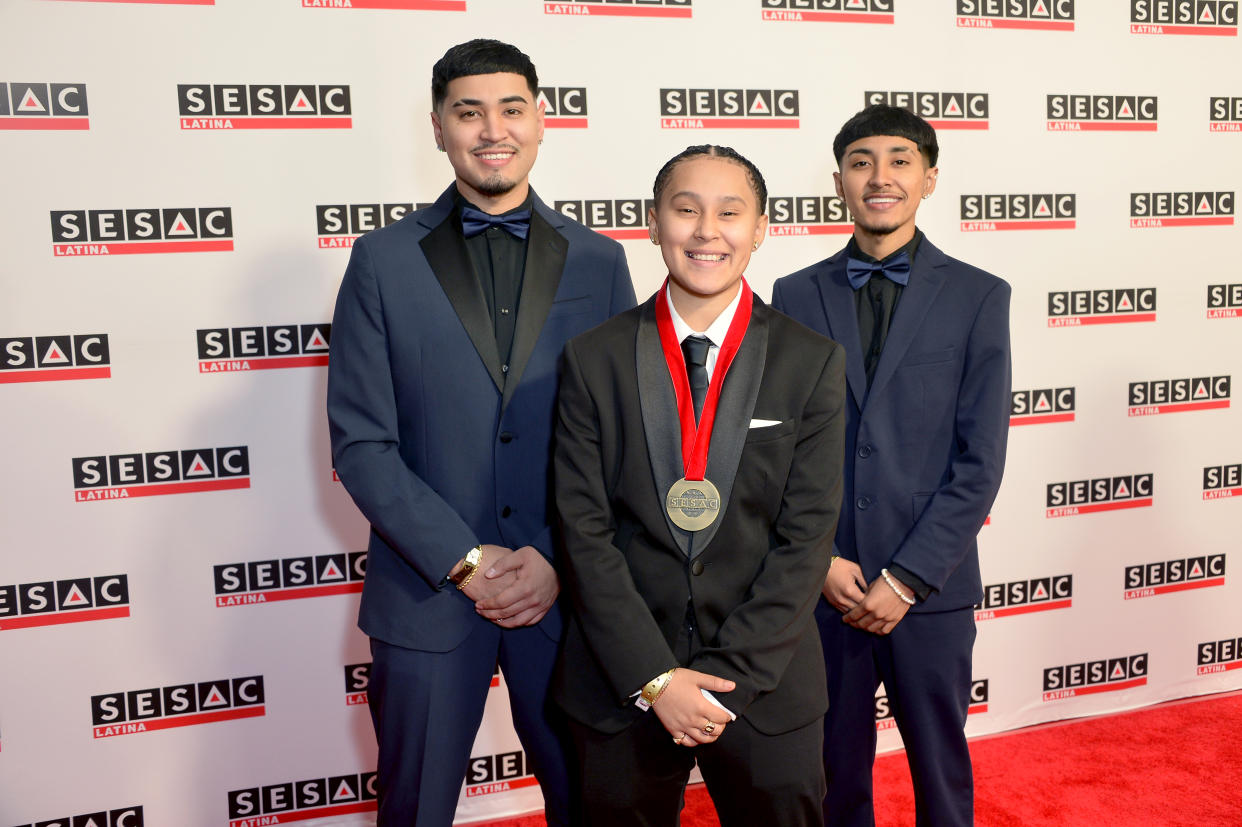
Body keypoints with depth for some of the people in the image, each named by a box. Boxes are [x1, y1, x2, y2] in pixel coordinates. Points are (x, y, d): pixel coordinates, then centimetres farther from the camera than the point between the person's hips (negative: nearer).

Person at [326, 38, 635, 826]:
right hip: (426, 593, 0)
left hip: (568, 589, 1)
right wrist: (465, 560, -12)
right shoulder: (384, 260, 0)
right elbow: (361, 444, -4)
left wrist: (562, 561, -10)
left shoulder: (599, 261, 3)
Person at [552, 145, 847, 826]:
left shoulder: (813, 363, -3)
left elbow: (806, 538, -6)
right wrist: (655, 678, -12)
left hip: (767, 687, 0)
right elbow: (585, 530, -6)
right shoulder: (594, 359, -3)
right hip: (622, 687, 0)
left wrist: (727, 674, -12)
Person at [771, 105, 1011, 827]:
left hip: (931, 588, -1)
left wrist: (906, 579, -10)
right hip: (821, 583, 1)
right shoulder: (797, 296, 4)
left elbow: (981, 461, -6)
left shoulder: (979, 297, -1)